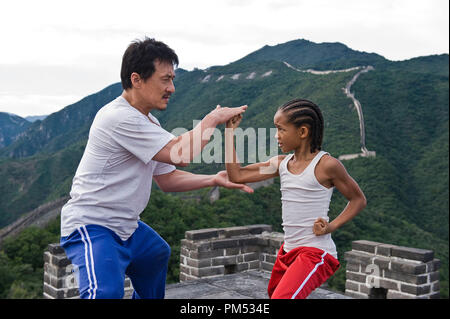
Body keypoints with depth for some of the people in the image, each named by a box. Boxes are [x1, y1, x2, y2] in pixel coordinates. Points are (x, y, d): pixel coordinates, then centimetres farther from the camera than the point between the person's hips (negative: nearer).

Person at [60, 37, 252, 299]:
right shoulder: (120, 118, -22)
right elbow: (180, 154, -26)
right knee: (105, 291, -31)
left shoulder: (148, 122, 11)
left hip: (126, 227, 11)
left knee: (158, 254, 31)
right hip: (92, 227, -10)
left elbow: (167, 179, 13)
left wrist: (214, 179, 1)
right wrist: (213, 119, -12)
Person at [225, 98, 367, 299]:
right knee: (273, 293, 24)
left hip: (316, 253, -8)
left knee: (282, 297, -27)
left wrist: (332, 226, -13)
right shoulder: (281, 164, 5)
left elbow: (358, 200, 0)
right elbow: (237, 175, 2)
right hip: (288, 250, 8)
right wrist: (230, 131, 1)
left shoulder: (326, 165, -11)